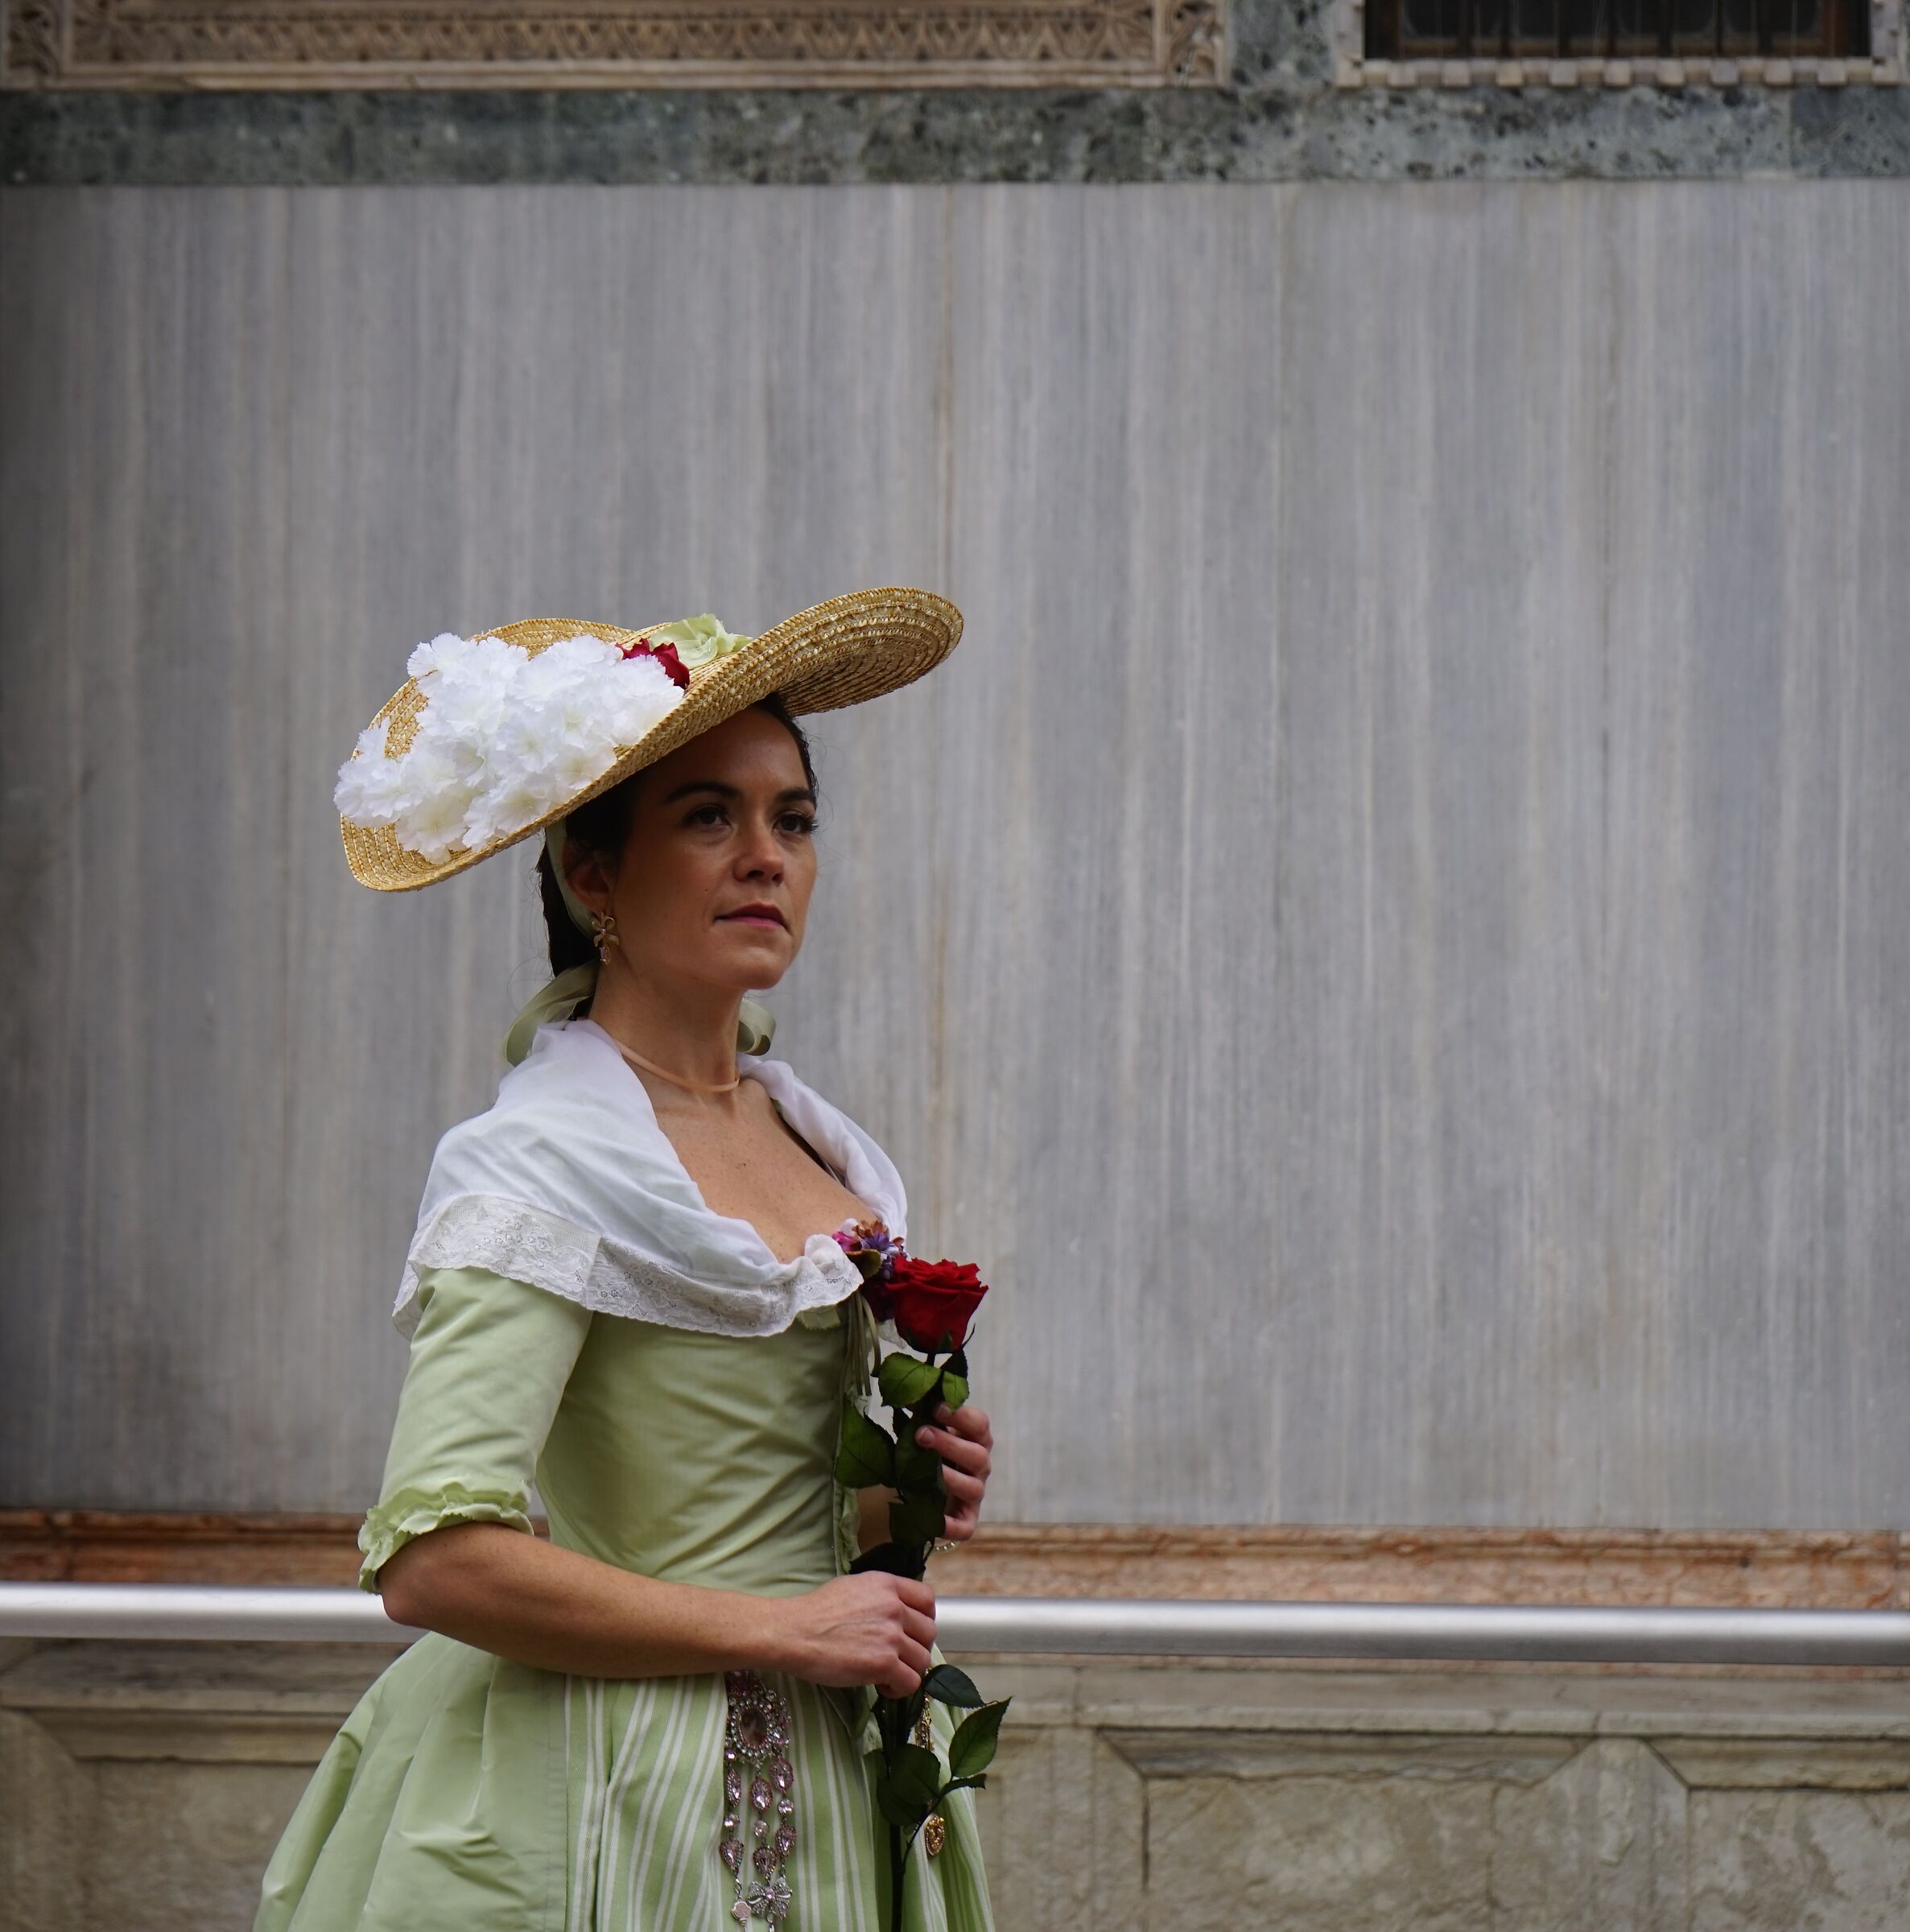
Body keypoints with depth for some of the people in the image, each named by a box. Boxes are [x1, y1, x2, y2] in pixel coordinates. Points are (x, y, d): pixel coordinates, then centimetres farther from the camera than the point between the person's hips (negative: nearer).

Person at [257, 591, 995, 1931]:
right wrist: (786, 1628, -18)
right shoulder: (545, 1167, -15)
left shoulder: (809, 1136, 8)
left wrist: (890, 1504, 1)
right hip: (631, 1808, -7)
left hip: (826, 1793, 7)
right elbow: (433, 1558, -25)